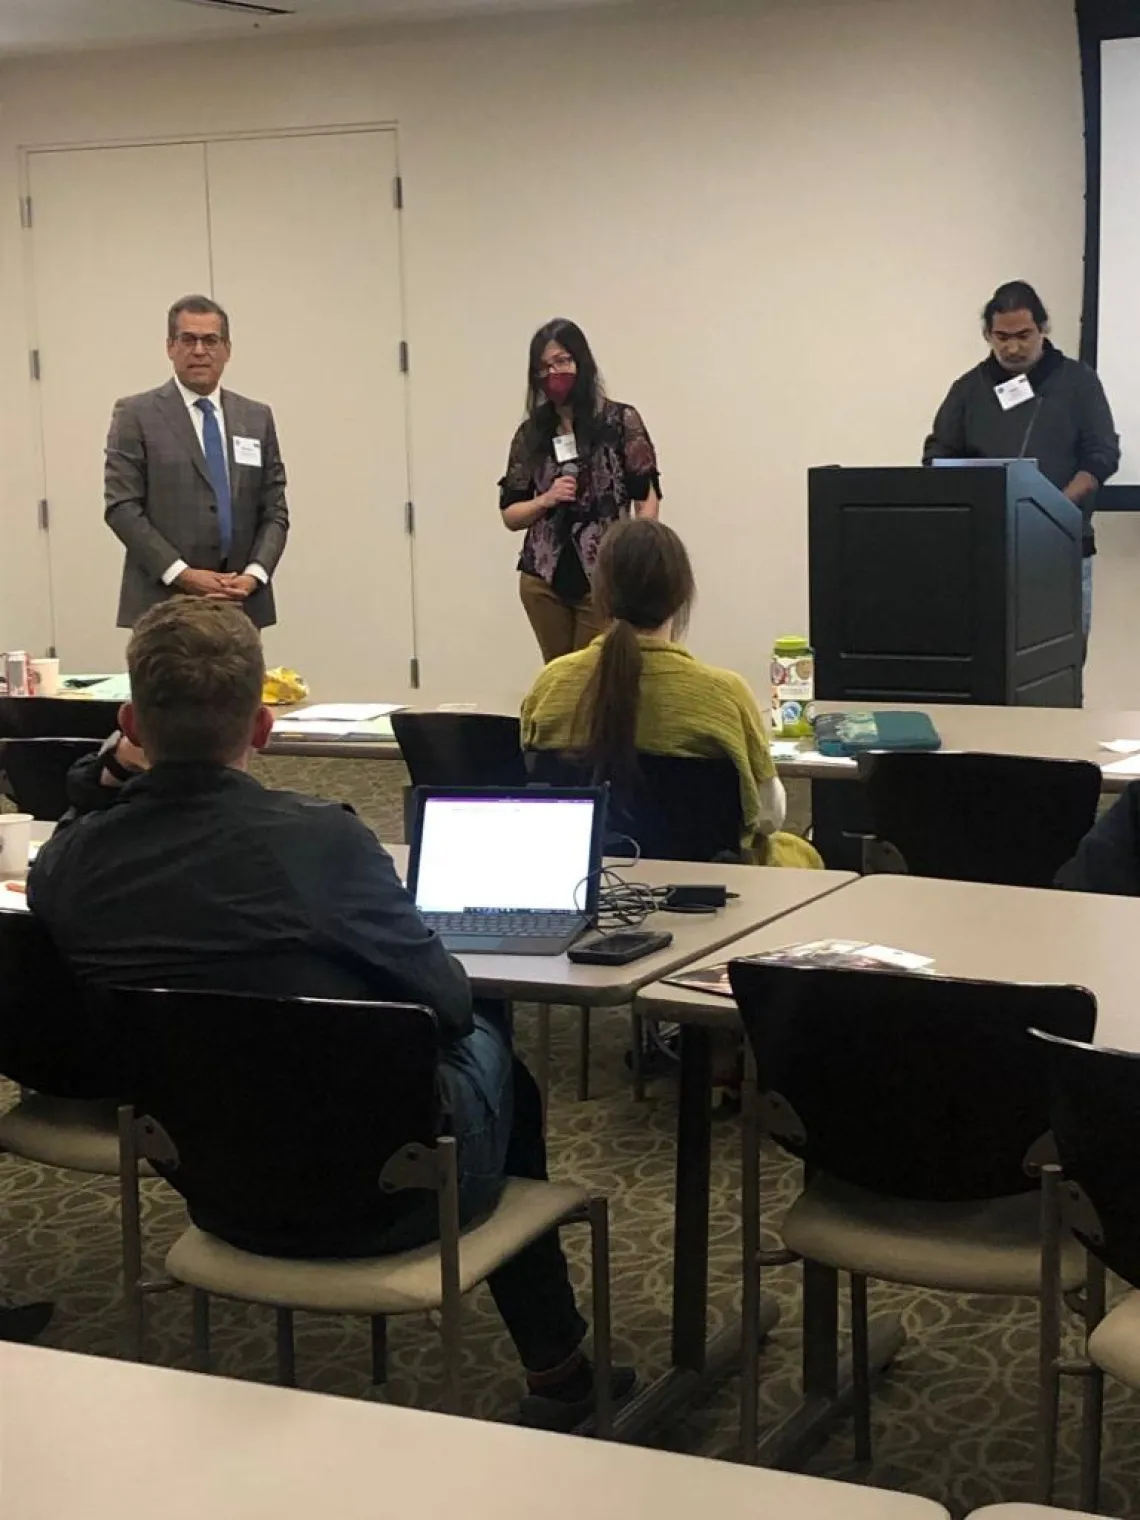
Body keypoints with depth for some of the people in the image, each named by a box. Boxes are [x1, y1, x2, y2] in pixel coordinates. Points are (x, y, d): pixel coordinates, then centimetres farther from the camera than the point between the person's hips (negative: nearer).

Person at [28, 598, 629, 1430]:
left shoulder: (64, 864, -12)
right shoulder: (319, 837, -25)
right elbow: (449, 1001, -9)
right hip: (382, 1192, -5)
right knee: (486, 1038, 28)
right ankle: (558, 1374, 39)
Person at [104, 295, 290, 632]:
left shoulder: (257, 418, 12)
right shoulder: (136, 415, 1)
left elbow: (274, 510, 10)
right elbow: (122, 507, -6)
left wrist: (254, 575, -7)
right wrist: (182, 575, -14)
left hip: (242, 603, 3)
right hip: (164, 602, -3)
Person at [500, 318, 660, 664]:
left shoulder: (620, 421, -1)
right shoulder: (530, 434, 8)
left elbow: (647, 499, -2)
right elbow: (510, 515, 12)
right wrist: (546, 500, -7)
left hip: (603, 581, -3)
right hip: (543, 582, 3)